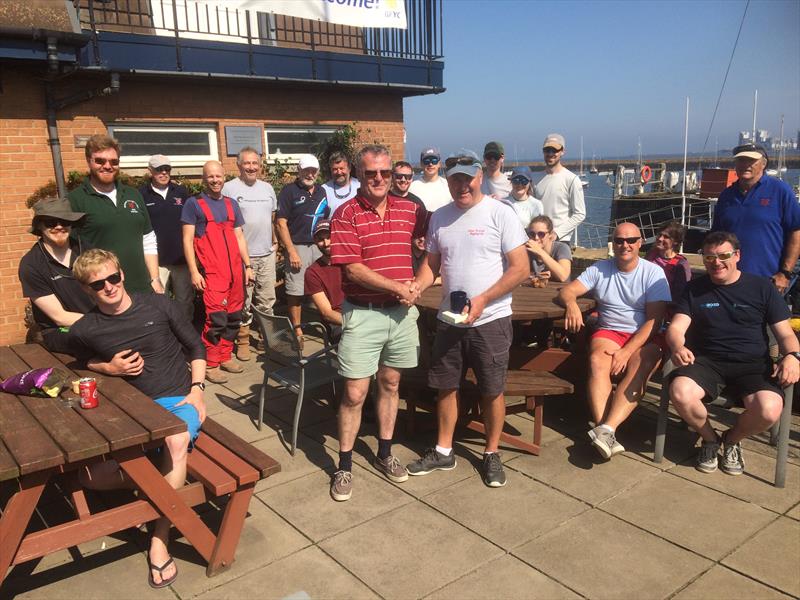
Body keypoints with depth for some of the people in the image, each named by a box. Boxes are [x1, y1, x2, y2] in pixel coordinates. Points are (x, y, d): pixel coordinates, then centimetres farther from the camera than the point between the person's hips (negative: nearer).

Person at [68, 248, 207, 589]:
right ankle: (170, 481, 1)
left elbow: (195, 347, 8)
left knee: (177, 440, -38)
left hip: (179, 400, -2)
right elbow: (83, 360, 22)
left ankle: (159, 541, -25)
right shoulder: (84, 330, 0)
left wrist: (196, 389, -4)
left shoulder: (159, 306, -3)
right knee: (91, 477, -20)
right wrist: (108, 367, -1)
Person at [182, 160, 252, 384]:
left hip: (235, 270, 5)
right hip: (211, 272, -5)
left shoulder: (231, 204, 16)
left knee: (234, 316, 7)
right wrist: (194, 272, -9)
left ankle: (225, 356, 22)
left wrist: (247, 266, 12)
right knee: (216, 317, -10)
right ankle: (211, 364, 2)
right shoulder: (193, 203, 1)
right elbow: (187, 240, -2)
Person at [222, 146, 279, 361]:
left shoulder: (267, 188, 12)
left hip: (267, 254, 5)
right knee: (243, 301, 1)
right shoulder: (230, 188, -5)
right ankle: (242, 341, 13)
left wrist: (274, 241, 16)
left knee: (267, 299, 11)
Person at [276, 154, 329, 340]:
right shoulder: (289, 191, -3)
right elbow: (281, 223, -7)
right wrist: (291, 252, -13)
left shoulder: (321, 192, 13)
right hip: (298, 247, -5)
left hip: (320, 246, 5)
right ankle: (297, 330, 10)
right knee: (296, 291, -1)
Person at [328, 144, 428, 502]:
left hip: (402, 312, 4)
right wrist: (399, 287, -14)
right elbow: (353, 269, -15)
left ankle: (384, 454, 32)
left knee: (390, 384, 16)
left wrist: (418, 283, 5)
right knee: (354, 394, 0)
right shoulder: (346, 214, -8)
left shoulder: (410, 210, 4)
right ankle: (344, 467, 16)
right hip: (362, 314, -4)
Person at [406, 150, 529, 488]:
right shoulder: (440, 217, 6)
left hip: (490, 320, -4)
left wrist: (482, 300, -20)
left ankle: (492, 454, 27)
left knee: (492, 391, 8)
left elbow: (520, 268, -12)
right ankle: (443, 452, 31)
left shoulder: (499, 213, -9)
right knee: (446, 386, 14)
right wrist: (417, 286, -10)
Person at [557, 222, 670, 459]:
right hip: (609, 332, 2)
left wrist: (626, 351, -19)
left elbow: (654, 320, -8)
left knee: (638, 369, -33)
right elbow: (566, 291, 2)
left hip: (644, 337, -1)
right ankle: (605, 432, -38)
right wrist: (571, 303, -26)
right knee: (597, 360, -31)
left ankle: (606, 430, -43)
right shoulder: (599, 269, 8)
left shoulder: (653, 273, -1)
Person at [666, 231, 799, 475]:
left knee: (769, 410, -31)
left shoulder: (761, 287, 9)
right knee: (679, 392, -32)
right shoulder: (695, 288, 11)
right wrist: (677, 347, -23)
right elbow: (676, 328, 2)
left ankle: (732, 439, 7)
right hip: (708, 361, 1)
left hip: (753, 364, 0)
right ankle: (709, 439, 3)